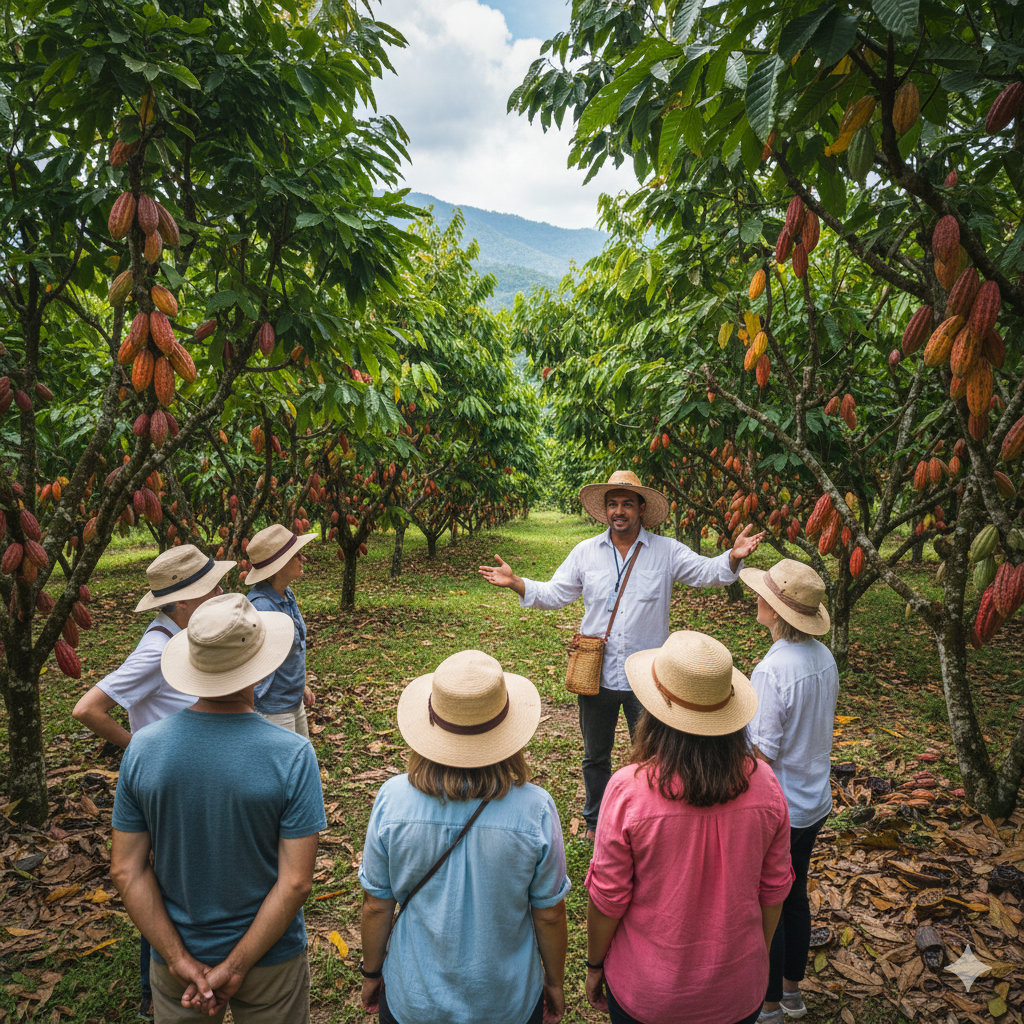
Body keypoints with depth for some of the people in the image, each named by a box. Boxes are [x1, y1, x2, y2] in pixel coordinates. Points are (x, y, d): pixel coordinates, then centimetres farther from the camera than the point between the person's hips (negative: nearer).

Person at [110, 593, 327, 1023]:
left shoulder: (142, 748, -15)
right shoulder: (292, 756, -24)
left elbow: (126, 869, -10)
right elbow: (295, 882, -22)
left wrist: (180, 959, -7)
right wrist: (235, 967, -12)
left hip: (177, 958, 2)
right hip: (270, 959, -2)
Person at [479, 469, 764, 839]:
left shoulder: (667, 551, -3)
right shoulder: (585, 552, 2)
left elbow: (707, 572, -9)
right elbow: (554, 594, 4)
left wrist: (733, 557, -30)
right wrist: (515, 583, -10)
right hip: (596, 674, 2)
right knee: (595, 756, 18)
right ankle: (595, 822, 41)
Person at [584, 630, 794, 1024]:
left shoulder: (628, 789, -27)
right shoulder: (764, 785, -17)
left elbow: (607, 897, -15)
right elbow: (773, 889, -3)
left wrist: (594, 965, 3)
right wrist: (758, 956, 14)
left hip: (645, 991, -2)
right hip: (738, 990, 3)